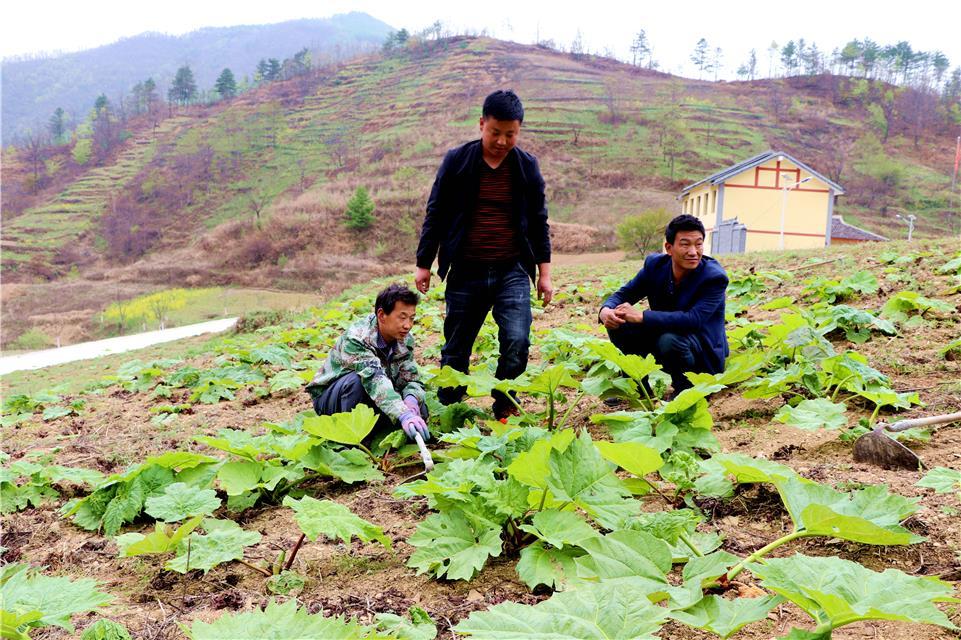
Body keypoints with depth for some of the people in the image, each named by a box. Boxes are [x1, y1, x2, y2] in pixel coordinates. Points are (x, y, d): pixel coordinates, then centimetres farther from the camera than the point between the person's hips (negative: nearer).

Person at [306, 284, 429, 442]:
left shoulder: (405, 340, -8)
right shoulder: (355, 338, -30)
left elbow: (412, 380, -7)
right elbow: (374, 379, -45)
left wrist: (411, 399, -33)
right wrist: (404, 415, -59)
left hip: (367, 400, 6)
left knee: (419, 410, -18)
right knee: (356, 380, -38)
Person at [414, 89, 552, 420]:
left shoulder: (527, 166, 4)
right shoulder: (457, 161, -1)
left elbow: (538, 221, 11)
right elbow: (435, 214, 5)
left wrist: (544, 271, 8)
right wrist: (423, 264, 3)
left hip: (512, 272, 1)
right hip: (465, 272, 0)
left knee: (517, 341, -14)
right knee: (456, 349, 7)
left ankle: (504, 410, 7)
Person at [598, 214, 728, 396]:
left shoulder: (714, 277, -23)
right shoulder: (655, 264, -7)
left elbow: (694, 319, -35)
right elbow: (623, 294, -2)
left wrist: (640, 316, -38)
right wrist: (605, 310, -28)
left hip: (704, 354, -5)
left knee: (670, 340, -37)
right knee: (619, 323, -13)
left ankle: (685, 390, -7)